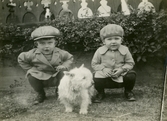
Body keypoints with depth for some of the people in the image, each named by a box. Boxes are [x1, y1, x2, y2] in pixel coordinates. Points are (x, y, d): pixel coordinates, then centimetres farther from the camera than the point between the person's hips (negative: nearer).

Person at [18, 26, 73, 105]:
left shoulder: (60, 53, -12)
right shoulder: (33, 54, -15)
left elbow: (70, 58, 5)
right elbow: (21, 59, 1)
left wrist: (64, 66, -14)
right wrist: (31, 69, -5)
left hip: (55, 78, 1)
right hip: (40, 78, 0)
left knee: (62, 73, -29)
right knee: (31, 76, -28)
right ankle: (40, 94, 1)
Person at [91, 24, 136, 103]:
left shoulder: (124, 50, -6)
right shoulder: (100, 51, -7)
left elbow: (130, 63, -1)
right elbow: (94, 64, 0)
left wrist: (122, 69, -19)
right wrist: (103, 69, -18)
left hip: (121, 76, 1)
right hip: (105, 77, 0)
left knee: (131, 76, -25)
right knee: (96, 79, -29)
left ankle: (128, 91, 11)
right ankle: (100, 93, 8)